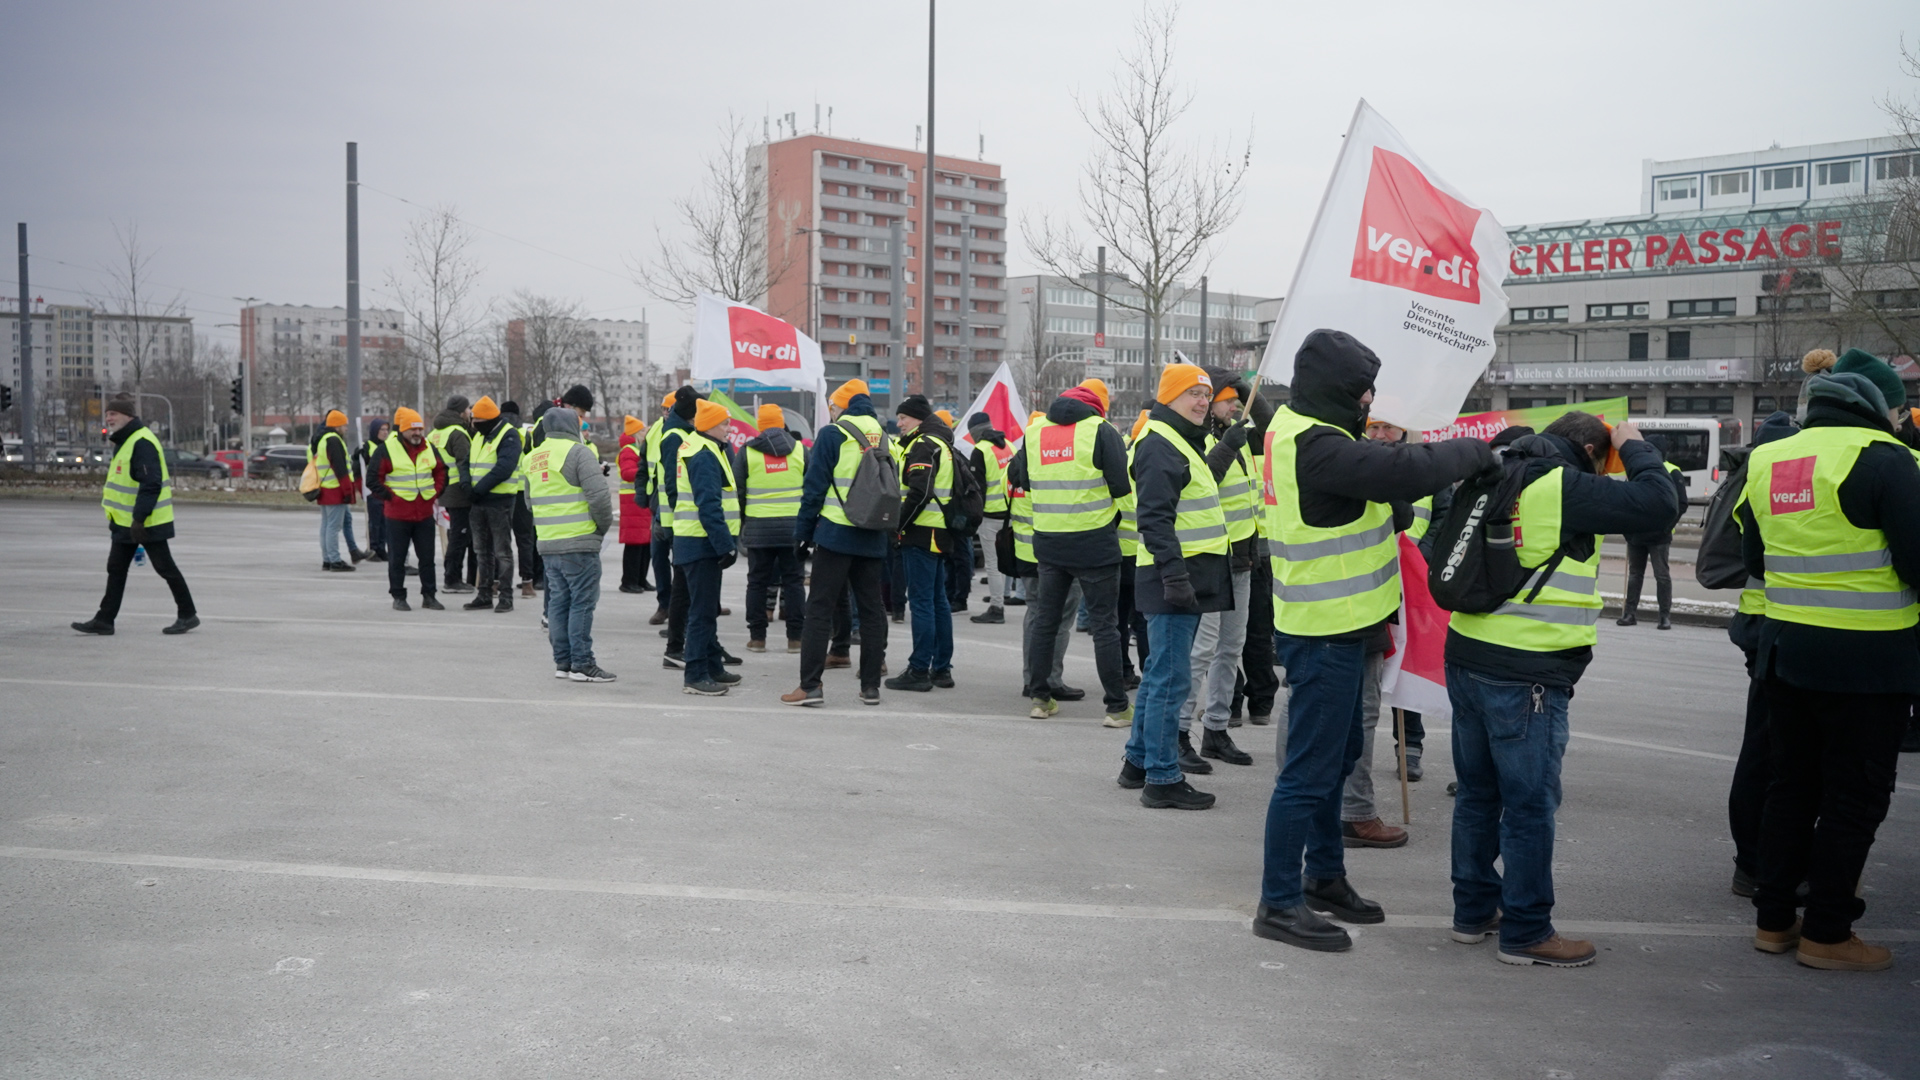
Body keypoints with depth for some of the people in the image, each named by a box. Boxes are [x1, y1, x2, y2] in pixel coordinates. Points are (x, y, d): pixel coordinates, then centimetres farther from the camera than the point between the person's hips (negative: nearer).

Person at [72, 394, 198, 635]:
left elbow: (151, 484, -25)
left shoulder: (142, 443, -19)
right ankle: (104, 620, 13)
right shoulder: (124, 441, 13)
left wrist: (139, 519, -27)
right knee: (116, 569, 9)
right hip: (125, 522, 10)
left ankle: (188, 615, 10)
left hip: (147, 522, -10)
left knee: (165, 567, -1)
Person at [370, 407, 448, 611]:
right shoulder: (386, 450, -7)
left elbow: (441, 472, 18)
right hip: (398, 515, -4)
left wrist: (435, 493, 6)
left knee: (427, 557, 9)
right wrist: (391, 496, -11)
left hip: (425, 513, 4)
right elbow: (374, 479, -6)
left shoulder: (429, 448, 7)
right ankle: (398, 597, 13)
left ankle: (429, 596, 18)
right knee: (397, 558, 4)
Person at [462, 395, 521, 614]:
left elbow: (504, 468, -22)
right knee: (482, 551, 12)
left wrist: (479, 488, -21)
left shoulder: (509, 436, -11)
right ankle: (484, 595, 20)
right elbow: (468, 463, 19)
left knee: (502, 552, -3)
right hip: (477, 501, 8)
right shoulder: (478, 436, 16)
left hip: (500, 501, -8)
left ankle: (506, 597, 3)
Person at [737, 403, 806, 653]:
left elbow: (737, 490, 2)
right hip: (793, 526, 1)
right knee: (793, 580, 7)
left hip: (758, 527, -1)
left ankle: (757, 637, 10)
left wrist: (739, 522, 11)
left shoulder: (746, 452, 0)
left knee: (758, 581, 8)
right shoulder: (800, 449, 4)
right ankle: (796, 637, 7)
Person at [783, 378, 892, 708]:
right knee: (872, 610, 10)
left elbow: (815, 487, -8)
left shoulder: (832, 435, -6)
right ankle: (870, 686, 11)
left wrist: (803, 530, 0)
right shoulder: (882, 437, 11)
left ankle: (810, 685, -3)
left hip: (836, 534, -5)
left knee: (819, 609, -1)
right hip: (873, 538, 5)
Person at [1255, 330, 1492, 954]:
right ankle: (1279, 903, 8)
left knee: (1339, 752, 22)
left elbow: (1374, 466, 11)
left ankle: (1324, 877, 36)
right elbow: (1407, 474, -30)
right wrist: (1476, 451, -15)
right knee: (1311, 768, -3)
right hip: (1324, 635, -11)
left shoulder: (1298, 429, 9)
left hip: (1333, 627, 11)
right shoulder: (1318, 447, -24)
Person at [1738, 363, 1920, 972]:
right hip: (1867, 658, -6)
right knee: (1856, 796, 5)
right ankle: (1826, 934, 13)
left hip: (1786, 648, 7)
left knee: (1792, 786, 16)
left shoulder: (1767, 461, 8)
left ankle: (1772, 920, 22)